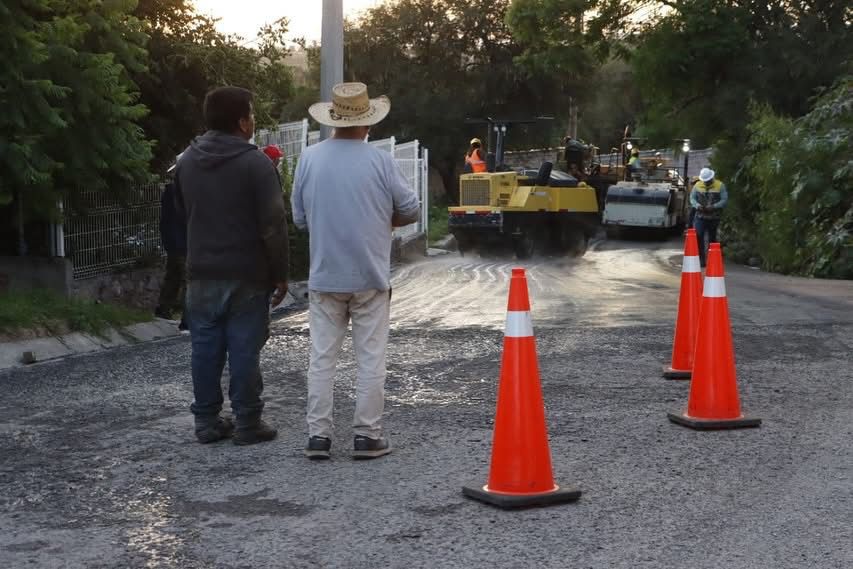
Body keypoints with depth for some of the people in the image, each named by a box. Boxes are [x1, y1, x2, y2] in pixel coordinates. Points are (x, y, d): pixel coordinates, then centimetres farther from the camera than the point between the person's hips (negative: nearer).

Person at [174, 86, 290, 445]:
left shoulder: (186, 162, 6)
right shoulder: (255, 163, -12)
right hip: (246, 274, -5)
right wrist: (280, 274, -6)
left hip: (201, 272, 5)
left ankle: (206, 421, 15)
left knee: (205, 348, 9)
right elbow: (273, 225, -13)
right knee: (244, 349, 0)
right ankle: (247, 424, 5)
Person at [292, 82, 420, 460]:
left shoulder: (309, 159, -1)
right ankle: (367, 435, 6)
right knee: (370, 359, 5)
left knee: (322, 358, 7)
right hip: (370, 276, -2)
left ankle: (318, 435, 7)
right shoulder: (380, 161, -8)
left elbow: (299, 217, 6)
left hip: (325, 277, 2)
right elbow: (410, 210, 0)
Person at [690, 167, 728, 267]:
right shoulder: (697, 185, 4)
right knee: (698, 237, -12)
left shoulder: (720, 186, -4)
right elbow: (692, 198, 6)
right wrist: (697, 205, -15)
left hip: (714, 217, -1)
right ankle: (701, 259, -8)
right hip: (700, 216, 1)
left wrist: (713, 207, -21)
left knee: (712, 238, 7)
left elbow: (724, 200, -7)